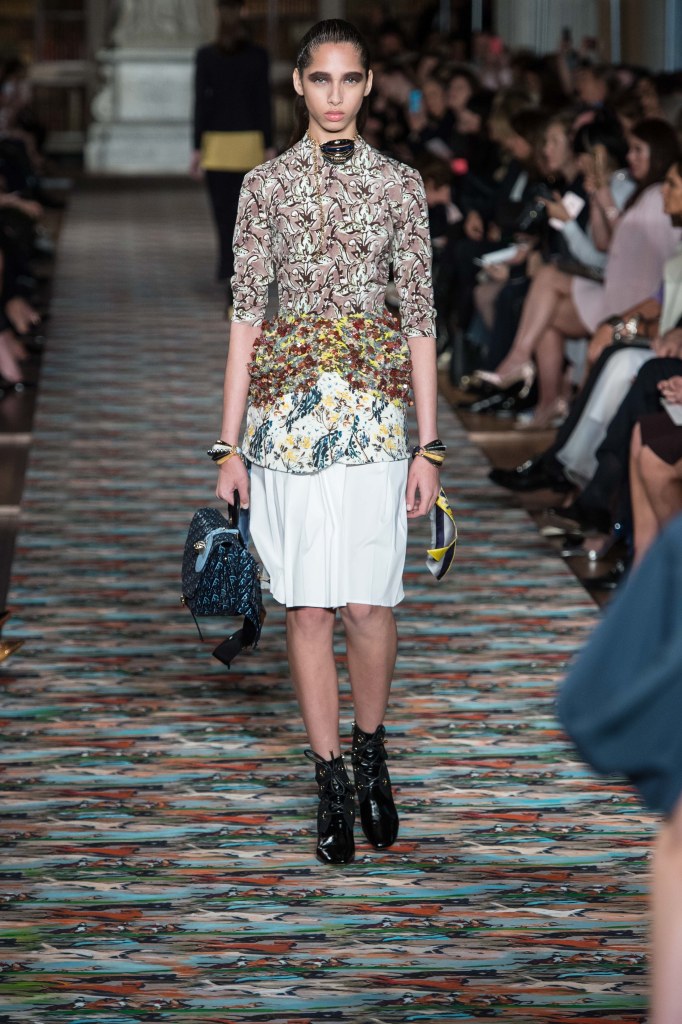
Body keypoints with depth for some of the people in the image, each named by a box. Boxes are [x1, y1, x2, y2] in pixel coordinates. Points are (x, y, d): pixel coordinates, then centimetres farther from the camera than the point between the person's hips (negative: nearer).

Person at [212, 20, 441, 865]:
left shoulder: (399, 185, 5)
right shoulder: (265, 186, 5)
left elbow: (420, 317, 5)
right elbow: (245, 316, 5)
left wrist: (427, 445, 1)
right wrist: (230, 443, 1)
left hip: (375, 404, 0)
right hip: (288, 406, 0)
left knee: (369, 603, -3)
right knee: (307, 605, 2)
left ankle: (371, 754, 22)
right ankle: (332, 783, 12)